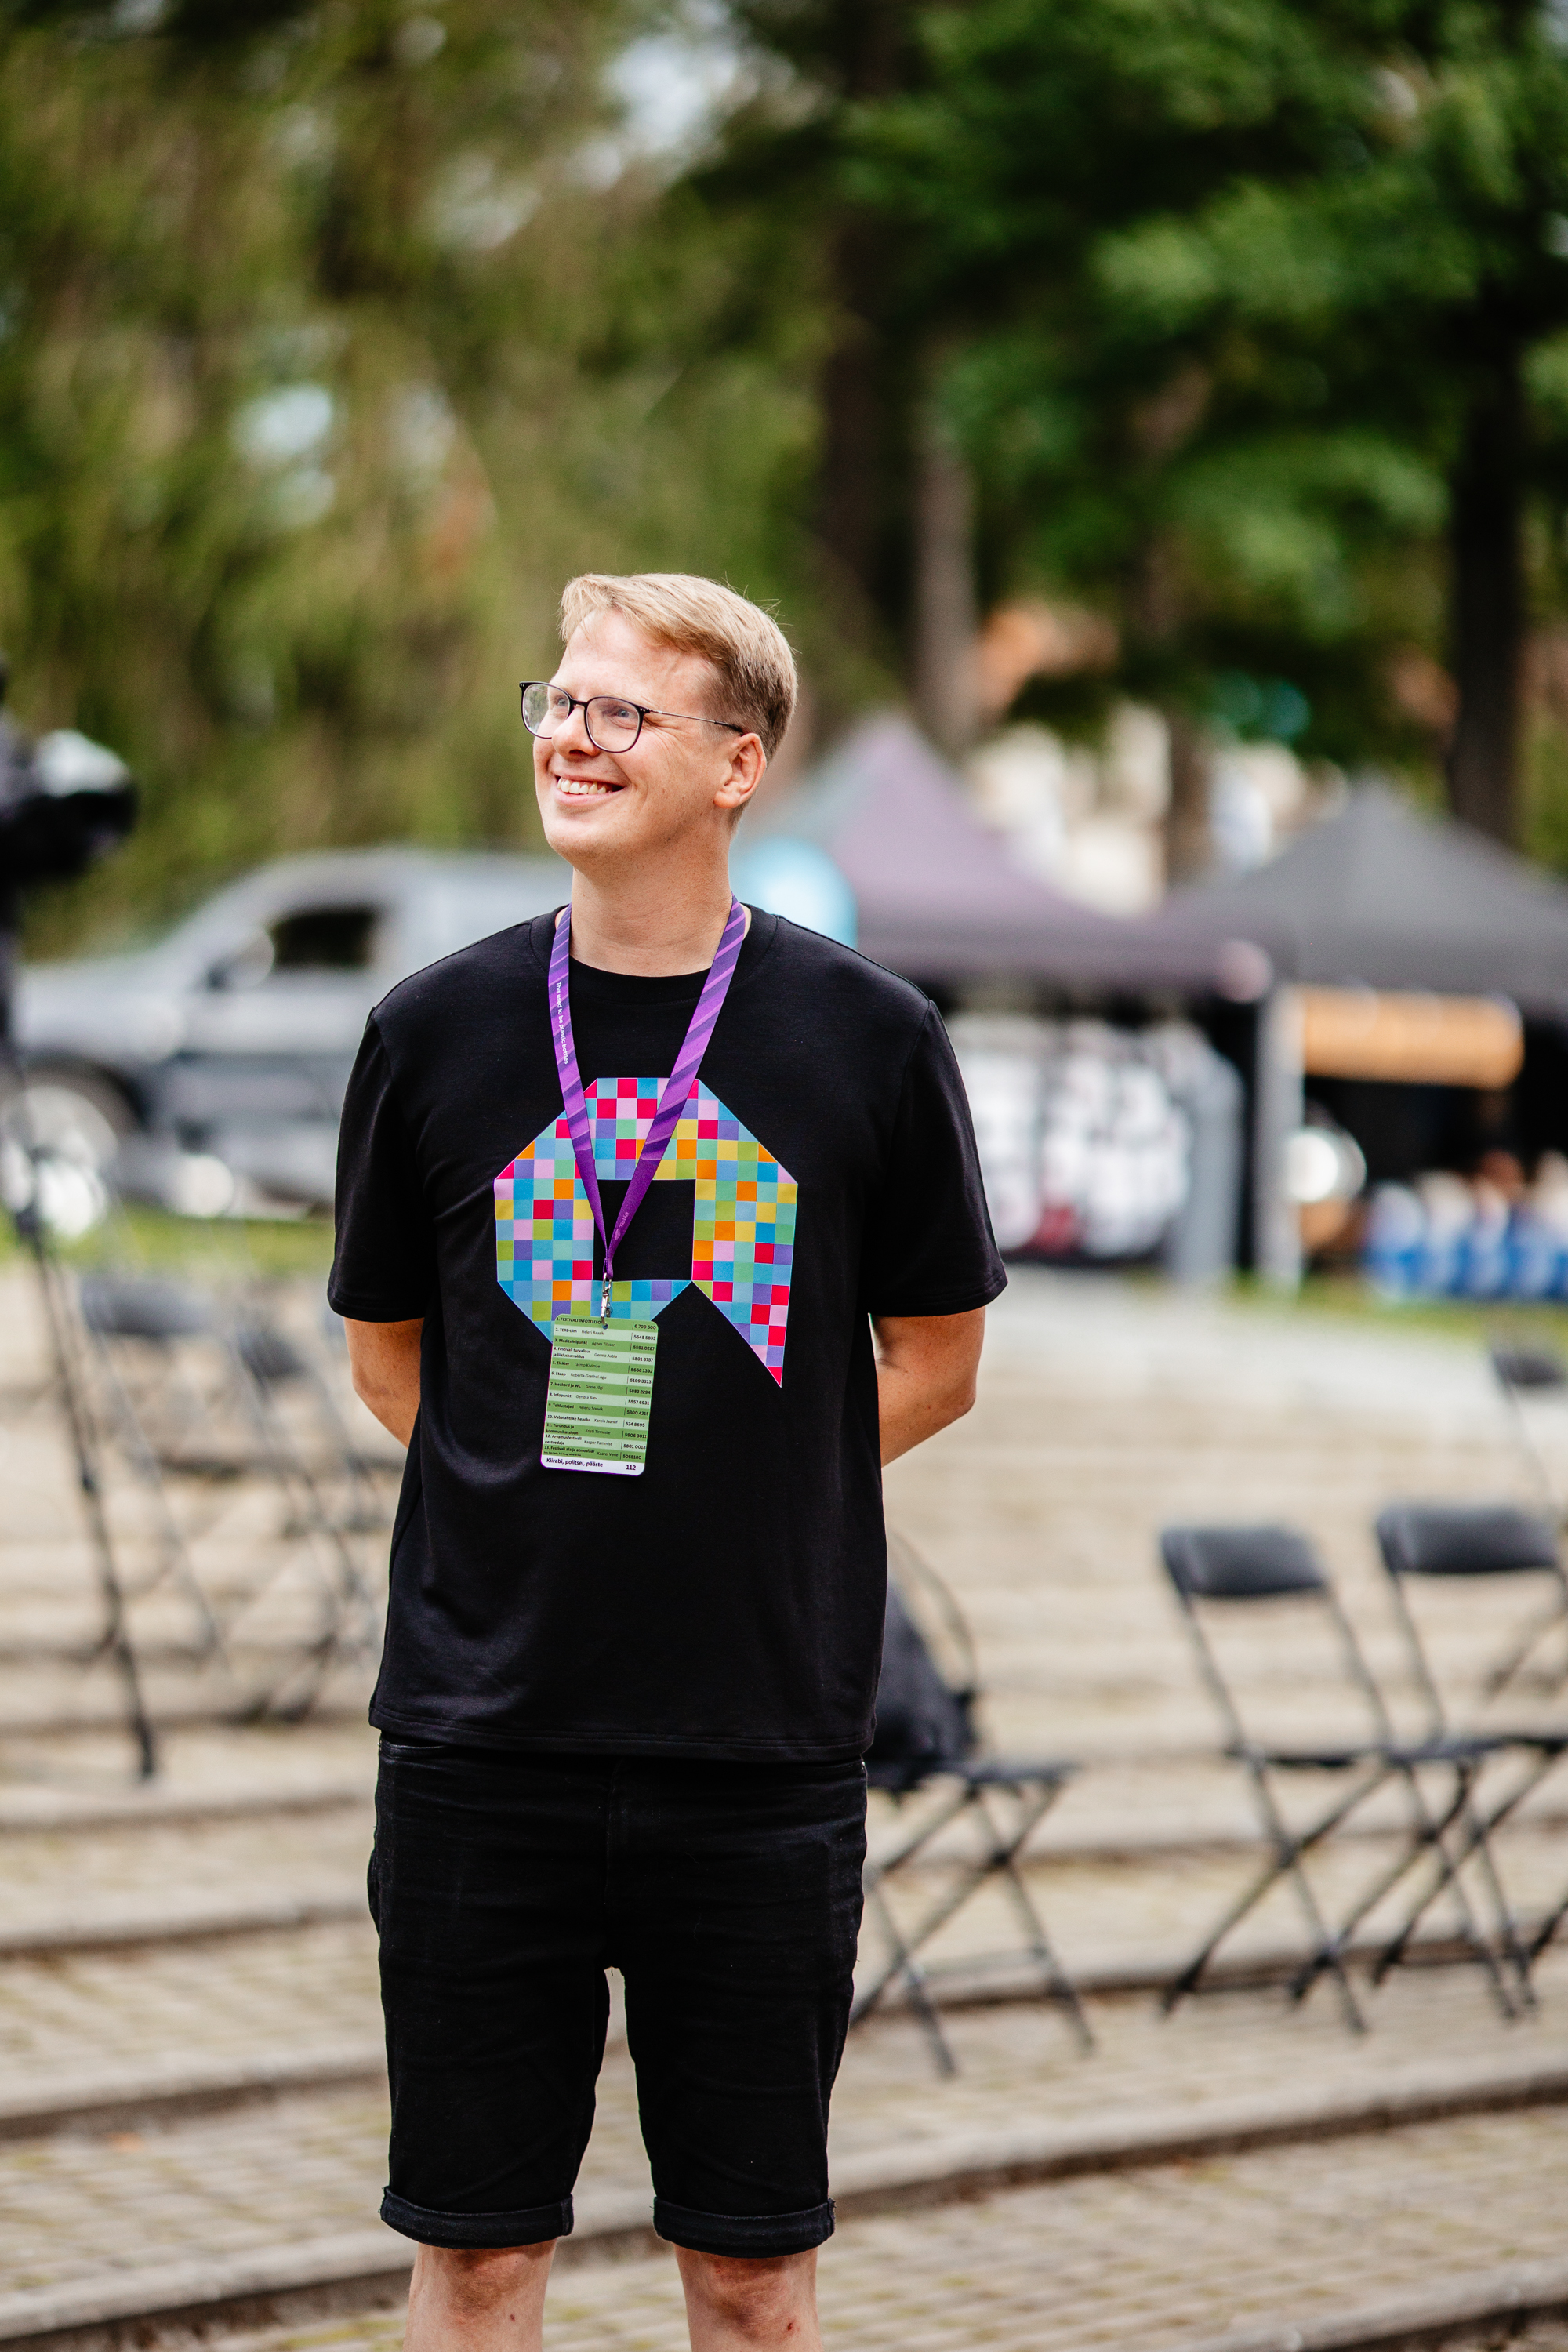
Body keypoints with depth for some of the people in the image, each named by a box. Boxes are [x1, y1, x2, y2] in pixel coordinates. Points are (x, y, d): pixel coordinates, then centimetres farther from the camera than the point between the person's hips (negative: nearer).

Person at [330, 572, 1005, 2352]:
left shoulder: (872, 1040, -3)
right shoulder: (437, 1030, 1)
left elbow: (934, 1363, 8)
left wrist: (752, 1501, 3)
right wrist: (544, 1518, 3)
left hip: (764, 1752, -1)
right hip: (480, 1745, 1)